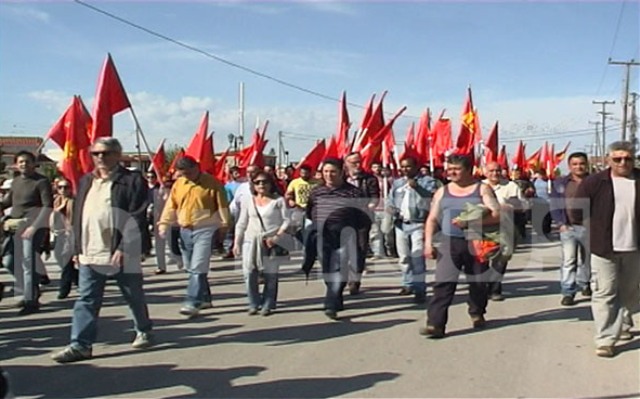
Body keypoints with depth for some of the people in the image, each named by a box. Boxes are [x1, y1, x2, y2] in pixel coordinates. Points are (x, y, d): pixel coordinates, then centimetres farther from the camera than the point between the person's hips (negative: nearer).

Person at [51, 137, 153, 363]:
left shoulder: (132, 180, -7)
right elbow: (78, 216, 17)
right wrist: (78, 248, 11)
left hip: (122, 253, -5)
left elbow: (136, 218, -13)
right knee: (87, 300, 2)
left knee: (134, 297, 11)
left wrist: (123, 248, -20)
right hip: (90, 253, 5)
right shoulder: (86, 181, 14)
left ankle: (144, 331, 32)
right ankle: (81, 344, 4)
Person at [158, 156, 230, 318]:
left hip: (205, 230, -6)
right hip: (185, 231, 6)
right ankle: (204, 298, 25)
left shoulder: (212, 183, -6)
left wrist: (224, 226, -5)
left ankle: (193, 303, -15)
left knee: (198, 268, -14)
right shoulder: (178, 183, 9)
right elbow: (171, 205, 12)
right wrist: (164, 223, 4)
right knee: (190, 268, 12)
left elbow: (222, 206, -4)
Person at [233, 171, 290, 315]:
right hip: (251, 241, 3)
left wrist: (277, 236, -15)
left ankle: (267, 305, 11)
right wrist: (237, 243, 8)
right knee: (249, 273, -5)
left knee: (270, 275, 0)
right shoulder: (248, 201, 11)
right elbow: (241, 224, 13)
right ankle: (254, 304, 7)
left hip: (271, 242, -2)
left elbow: (286, 221, -3)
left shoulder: (278, 201, 1)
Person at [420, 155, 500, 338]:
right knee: (443, 283, -11)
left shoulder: (482, 189, 3)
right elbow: (432, 219, 11)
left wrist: (470, 222, -18)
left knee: (478, 282, 11)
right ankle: (435, 324, -15)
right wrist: (428, 242, -2)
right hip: (449, 242, 1)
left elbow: (496, 215, -6)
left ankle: (477, 314, 36)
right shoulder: (442, 192, 12)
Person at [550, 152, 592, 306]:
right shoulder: (560, 183, 5)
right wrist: (561, 223, -7)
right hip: (568, 227, -1)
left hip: (589, 227, 1)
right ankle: (568, 292, -5)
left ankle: (584, 284, 34)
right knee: (568, 260, -8)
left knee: (586, 259, 14)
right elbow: (555, 205, 4)